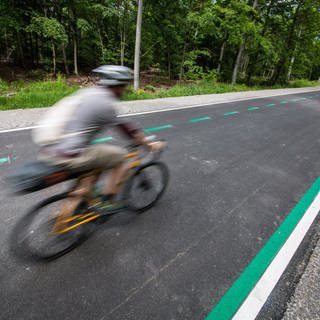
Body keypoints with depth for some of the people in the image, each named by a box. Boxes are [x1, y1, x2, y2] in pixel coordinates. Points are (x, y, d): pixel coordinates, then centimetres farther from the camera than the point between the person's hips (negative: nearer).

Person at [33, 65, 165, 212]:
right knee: (119, 156, 3)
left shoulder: (87, 93, 15)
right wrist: (149, 144, 12)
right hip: (67, 155, -9)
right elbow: (127, 130, -3)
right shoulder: (106, 103, -10)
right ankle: (106, 203, 14)